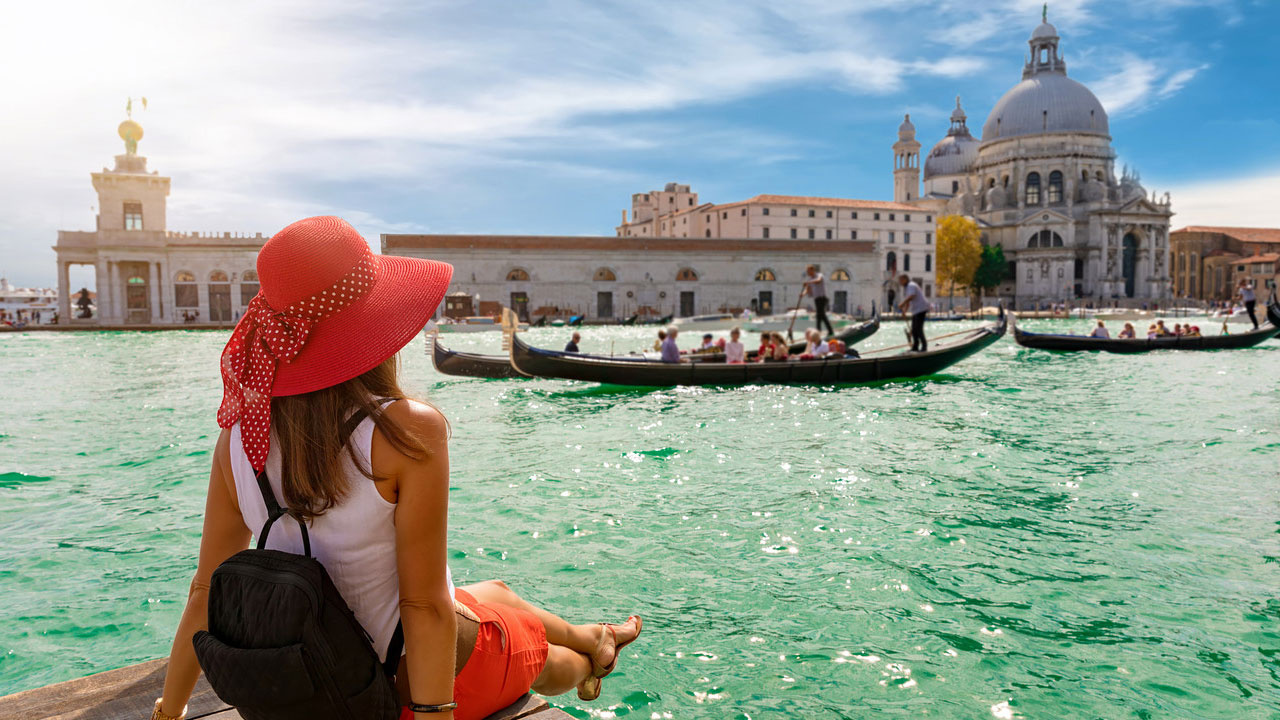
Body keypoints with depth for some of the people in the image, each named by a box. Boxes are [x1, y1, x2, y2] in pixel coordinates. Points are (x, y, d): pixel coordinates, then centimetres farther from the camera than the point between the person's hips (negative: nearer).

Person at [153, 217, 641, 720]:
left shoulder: (240, 436, -13)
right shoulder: (409, 431, -30)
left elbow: (206, 592, -5)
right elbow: (425, 606, -27)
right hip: (429, 674, -6)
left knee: (495, 593, 33)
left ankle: (590, 637, 62)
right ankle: (590, 660, 65)